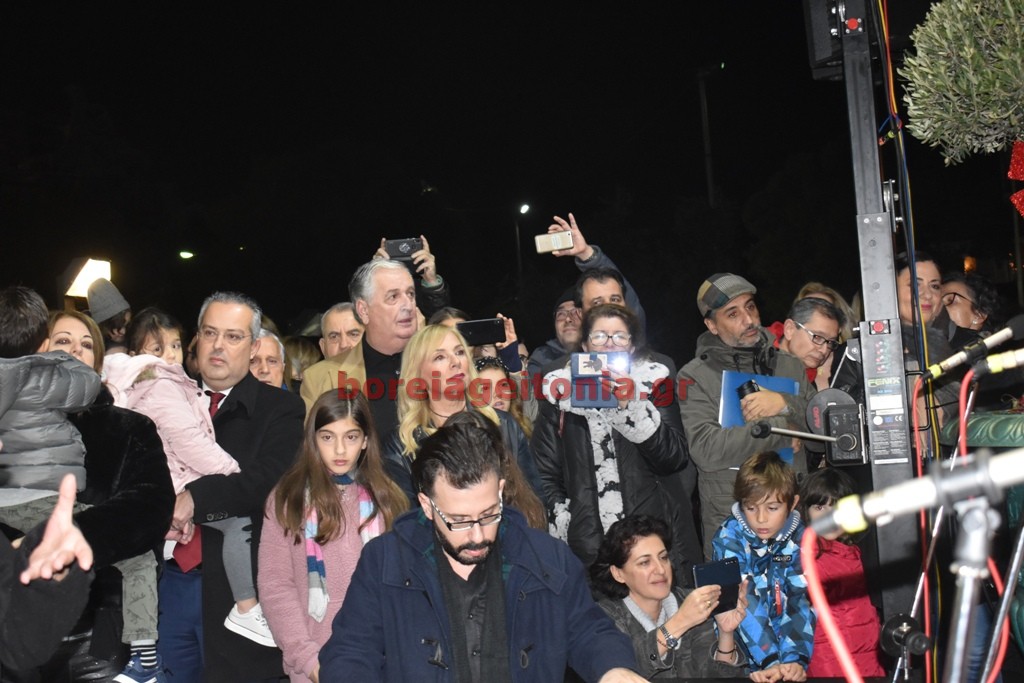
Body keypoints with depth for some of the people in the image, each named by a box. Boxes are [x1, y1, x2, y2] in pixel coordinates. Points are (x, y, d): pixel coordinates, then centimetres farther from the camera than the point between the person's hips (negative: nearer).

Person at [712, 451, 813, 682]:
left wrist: (795, 659, -24)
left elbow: (800, 599, -12)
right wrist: (771, 661, -29)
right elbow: (744, 604, -21)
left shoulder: (798, 537, -5)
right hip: (741, 641, -1)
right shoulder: (729, 538, -13)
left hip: (785, 634, 2)